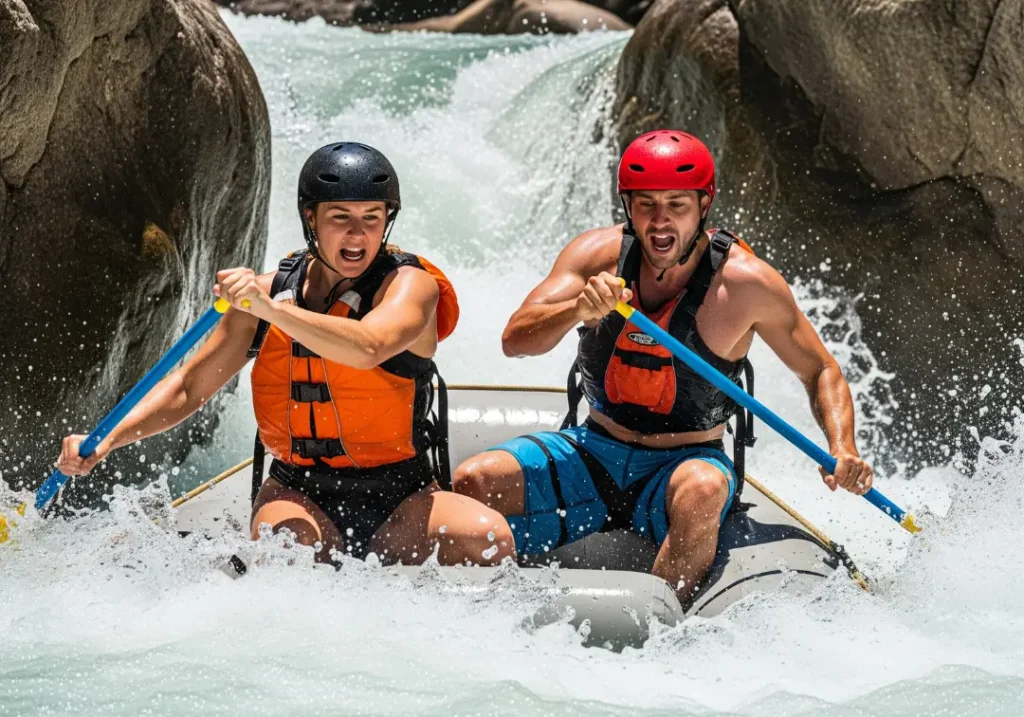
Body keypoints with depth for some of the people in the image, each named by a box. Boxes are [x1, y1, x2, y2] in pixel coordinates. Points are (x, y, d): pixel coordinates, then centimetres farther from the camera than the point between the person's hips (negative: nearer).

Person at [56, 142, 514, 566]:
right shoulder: (268, 291, 6)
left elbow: (367, 348, -31)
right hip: (299, 491, 1)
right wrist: (105, 442, -6)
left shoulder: (411, 285, -7)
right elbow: (189, 388, 9)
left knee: (490, 539, -30)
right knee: (290, 542, -35)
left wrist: (271, 308, -40)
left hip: (402, 500, -1)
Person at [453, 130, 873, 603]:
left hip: (687, 459, -3)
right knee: (472, 484, -18)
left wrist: (843, 448, -19)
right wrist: (578, 310, -36)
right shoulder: (600, 253, -7)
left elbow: (820, 373, 0)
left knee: (701, 491, -38)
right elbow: (514, 341, -16)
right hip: (594, 452, 3)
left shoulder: (745, 282, -12)